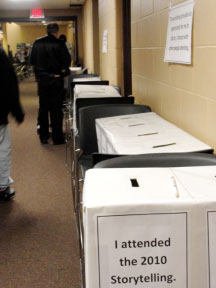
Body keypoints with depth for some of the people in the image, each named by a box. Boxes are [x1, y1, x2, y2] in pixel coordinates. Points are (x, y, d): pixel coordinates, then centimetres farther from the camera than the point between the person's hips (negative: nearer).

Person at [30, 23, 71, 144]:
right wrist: (63, 70, 9)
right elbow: (67, 62, -10)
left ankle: (43, 137, 18)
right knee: (56, 109, 3)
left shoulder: (37, 43, 2)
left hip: (42, 79, 4)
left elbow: (32, 61, 7)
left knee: (43, 108, 13)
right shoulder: (59, 44, -11)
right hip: (56, 79, -4)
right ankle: (57, 138, 5)